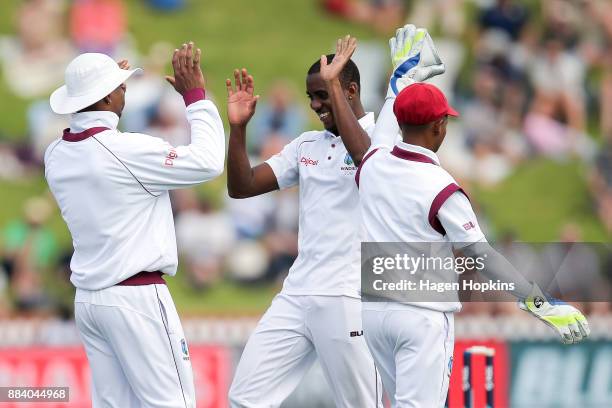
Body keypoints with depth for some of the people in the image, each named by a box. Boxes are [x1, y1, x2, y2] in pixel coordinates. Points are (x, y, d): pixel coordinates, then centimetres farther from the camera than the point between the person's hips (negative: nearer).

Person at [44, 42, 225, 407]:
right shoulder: (126, 150, -16)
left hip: (89, 299, 8)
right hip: (136, 296, -8)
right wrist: (195, 97, -4)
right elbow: (207, 162, -13)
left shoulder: (57, 155, 6)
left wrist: (107, 85, 30)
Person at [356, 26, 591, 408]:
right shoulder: (443, 190, -16)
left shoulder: (373, 163, 1)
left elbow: (386, 123, 25)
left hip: (373, 309, 7)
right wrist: (539, 302, -14)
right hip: (423, 315, -7)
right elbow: (479, 255, -16)